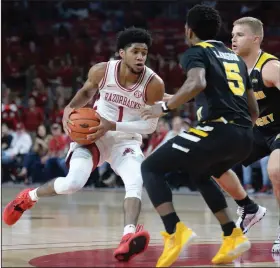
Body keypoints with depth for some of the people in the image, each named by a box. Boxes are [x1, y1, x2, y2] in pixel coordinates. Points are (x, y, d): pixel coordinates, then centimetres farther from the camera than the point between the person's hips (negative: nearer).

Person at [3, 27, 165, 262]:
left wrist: (113, 126, -27)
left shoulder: (154, 84, -22)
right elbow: (87, 91, 8)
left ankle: (128, 239, -44)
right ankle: (29, 197, 11)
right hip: (93, 133, 0)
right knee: (73, 183, -19)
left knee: (136, 182, -29)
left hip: (126, 141, 0)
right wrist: (70, 109, -11)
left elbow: (150, 125, -16)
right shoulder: (102, 71, -16)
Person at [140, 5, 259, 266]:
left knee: (150, 168, 2)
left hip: (219, 129, -8)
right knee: (199, 173, 35)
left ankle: (175, 232, -18)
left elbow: (197, 83, -19)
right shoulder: (235, 57, 27)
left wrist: (165, 107, -9)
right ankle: (233, 237, 24)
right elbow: (254, 111, 26)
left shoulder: (196, 52, 5)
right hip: (244, 136, 8)